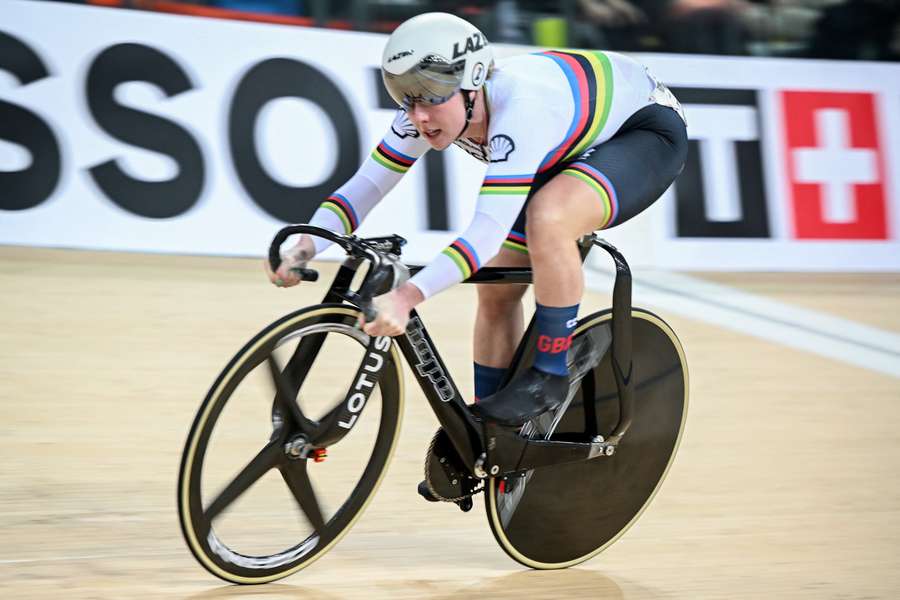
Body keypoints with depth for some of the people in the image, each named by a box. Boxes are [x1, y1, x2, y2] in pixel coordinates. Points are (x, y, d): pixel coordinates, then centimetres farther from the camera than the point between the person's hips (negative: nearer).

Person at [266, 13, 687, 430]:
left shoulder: (518, 109, -41)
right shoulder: (431, 107, -19)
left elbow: (489, 233, -46)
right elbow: (365, 186, -17)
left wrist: (406, 297, -55)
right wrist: (304, 248, -33)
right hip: (573, 147, 8)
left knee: (547, 218, -36)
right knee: (495, 291, -1)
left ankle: (551, 374, -18)